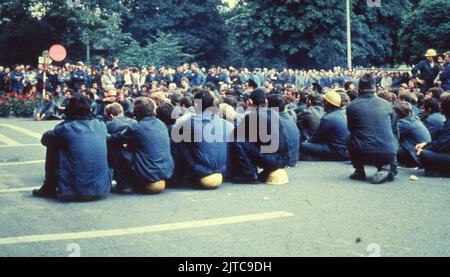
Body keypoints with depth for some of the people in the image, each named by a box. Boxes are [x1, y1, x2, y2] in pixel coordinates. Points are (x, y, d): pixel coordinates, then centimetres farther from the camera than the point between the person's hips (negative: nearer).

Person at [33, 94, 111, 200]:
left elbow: (44, 139, 10)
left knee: (52, 146, 12)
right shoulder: (101, 126, 3)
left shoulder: (66, 128, -9)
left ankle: (49, 189, 21)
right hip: (102, 188, 4)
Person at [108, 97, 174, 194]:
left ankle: (124, 185, 3)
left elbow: (112, 139, -1)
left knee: (114, 147, 3)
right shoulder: (161, 124, 7)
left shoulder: (137, 128, -13)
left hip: (148, 177, -7)